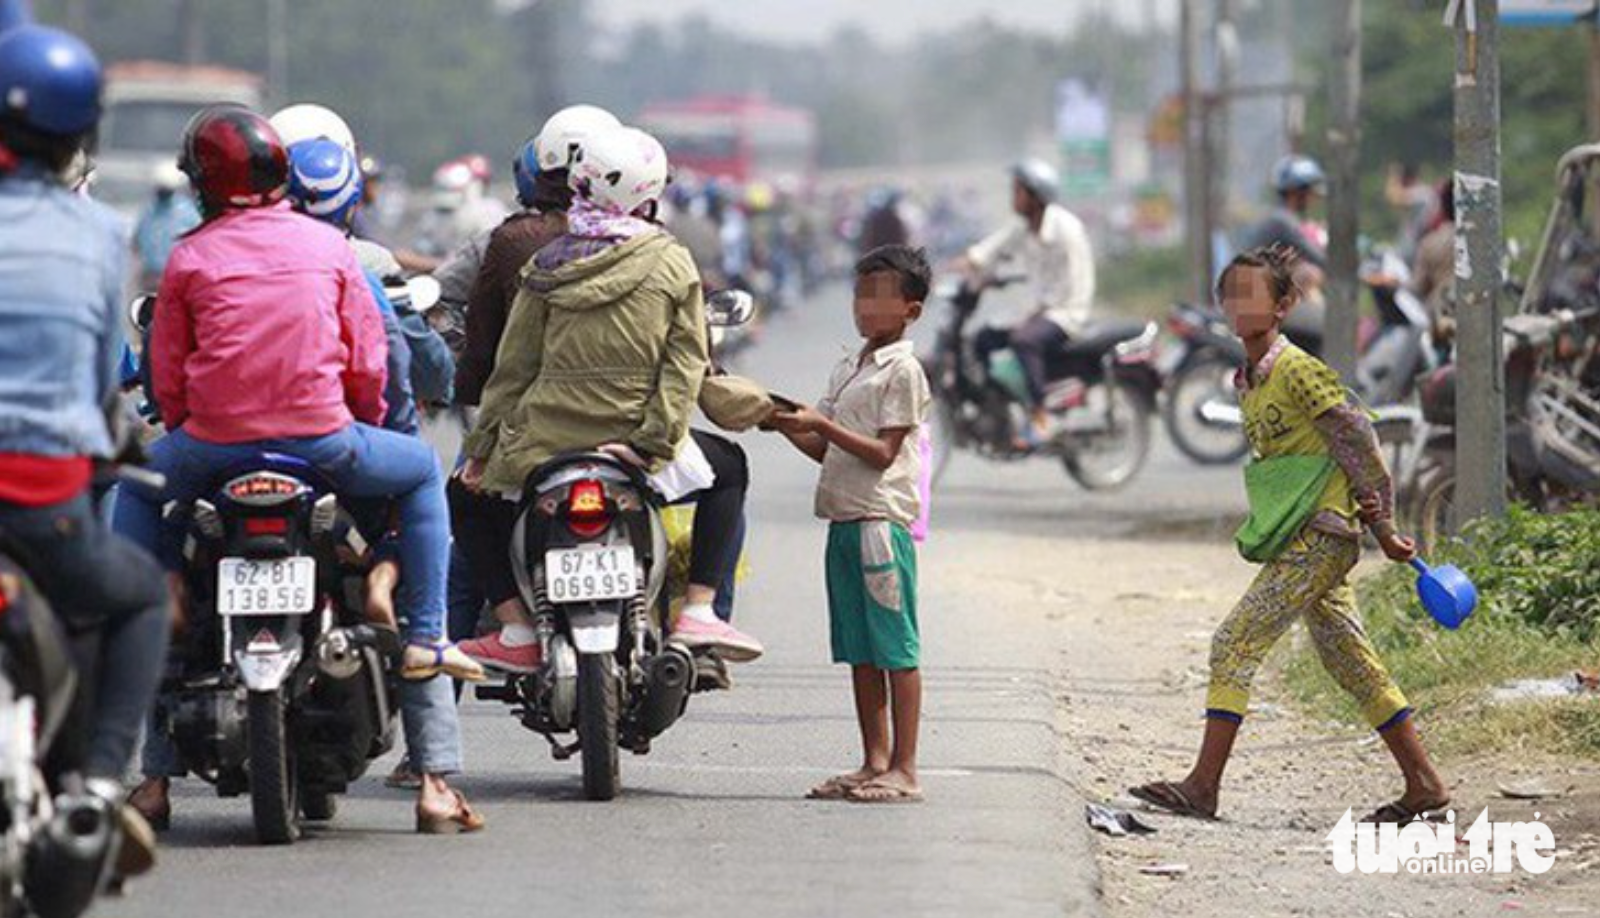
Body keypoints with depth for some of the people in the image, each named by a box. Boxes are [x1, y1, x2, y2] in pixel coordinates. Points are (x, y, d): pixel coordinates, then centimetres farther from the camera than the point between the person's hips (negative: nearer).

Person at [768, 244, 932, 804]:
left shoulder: (903, 370, -7)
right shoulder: (848, 370, 19)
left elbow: (883, 453, -13)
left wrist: (822, 424, -18)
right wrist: (788, 427, 4)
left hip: (881, 521, -9)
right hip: (843, 521, 9)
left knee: (895, 649, -7)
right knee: (860, 651, 10)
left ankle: (904, 770, -6)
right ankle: (875, 763, 15)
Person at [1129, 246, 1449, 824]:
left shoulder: (1298, 372, -11)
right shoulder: (1247, 383, 15)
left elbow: (1357, 440, -10)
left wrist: (1382, 524, -7)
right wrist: (1370, 519, 5)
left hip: (1319, 539, -9)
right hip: (1302, 543, 9)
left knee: (1235, 645, -11)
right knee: (1350, 662, 11)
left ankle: (1203, 786, -11)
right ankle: (1423, 784, 15)